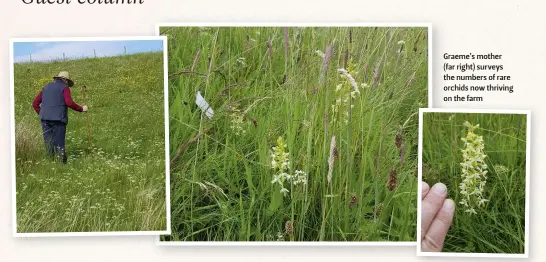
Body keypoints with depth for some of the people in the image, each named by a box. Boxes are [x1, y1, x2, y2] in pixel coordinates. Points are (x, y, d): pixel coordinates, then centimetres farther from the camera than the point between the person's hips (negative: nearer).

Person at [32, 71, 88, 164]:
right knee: (59, 143, -3)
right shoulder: (64, 88, 3)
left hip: (45, 119, 4)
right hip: (58, 118, -4)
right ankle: (63, 162, -7)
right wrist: (81, 108, -2)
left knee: (48, 142, 7)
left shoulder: (46, 87, 20)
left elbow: (35, 103, 18)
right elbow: (69, 103, -12)